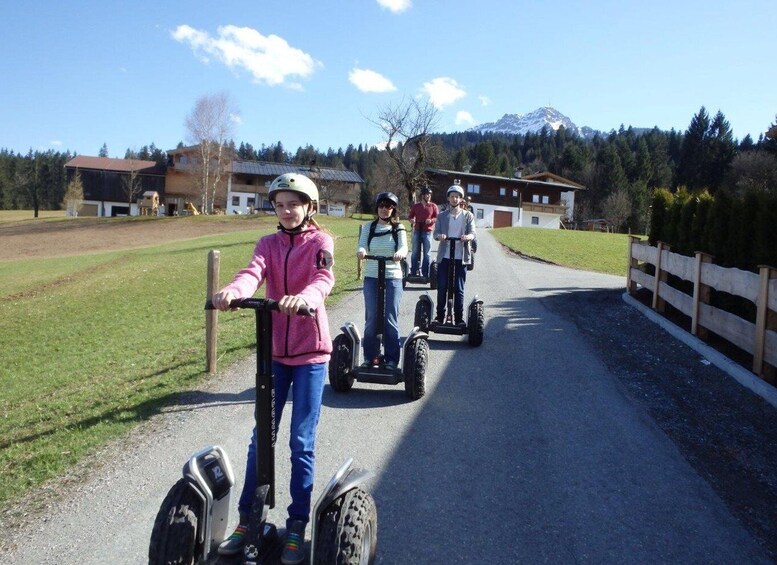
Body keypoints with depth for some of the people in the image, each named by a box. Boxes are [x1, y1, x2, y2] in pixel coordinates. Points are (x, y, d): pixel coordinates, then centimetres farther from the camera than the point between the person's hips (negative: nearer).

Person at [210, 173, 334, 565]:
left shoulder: (320, 242, -3)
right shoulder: (268, 244, 6)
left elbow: (324, 278, -23)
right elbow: (254, 272, -15)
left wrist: (306, 297, -46)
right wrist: (232, 291, -38)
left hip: (311, 351, -3)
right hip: (274, 350, 3)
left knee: (301, 441, 3)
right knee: (261, 437, 9)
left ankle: (297, 525, 18)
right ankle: (246, 519, 23)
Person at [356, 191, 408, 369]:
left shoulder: (398, 228, 3)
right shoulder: (368, 227, 6)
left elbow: (404, 247, -11)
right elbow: (361, 245, -6)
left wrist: (399, 253, -35)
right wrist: (361, 251, -31)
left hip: (393, 277, -1)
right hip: (371, 277, 1)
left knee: (391, 319, 0)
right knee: (371, 319, 1)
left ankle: (392, 359, 9)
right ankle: (370, 356, 14)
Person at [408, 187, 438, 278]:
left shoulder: (433, 206, 5)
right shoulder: (415, 206, 9)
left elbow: (437, 217, 2)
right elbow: (410, 216, 15)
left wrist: (431, 220, -17)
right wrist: (411, 219, -8)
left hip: (427, 232, -2)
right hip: (417, 231, 2)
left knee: (427, 254, 1)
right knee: (415, 252, 6)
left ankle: (425, 274, 5)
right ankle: (414, 272, 12)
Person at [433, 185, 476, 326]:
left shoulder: (468, 215, 6)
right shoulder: (442, 216, 9)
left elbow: (473, 232, -5)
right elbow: (436, 233, 0)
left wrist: (468, 236, -29)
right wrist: (440, 236, -24)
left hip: (461, 257, -1)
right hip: (444, 256, 1)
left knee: (459, 289, 2)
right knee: (442, 288, 3)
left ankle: (459, 318, 10)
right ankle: (440, 316, 15)